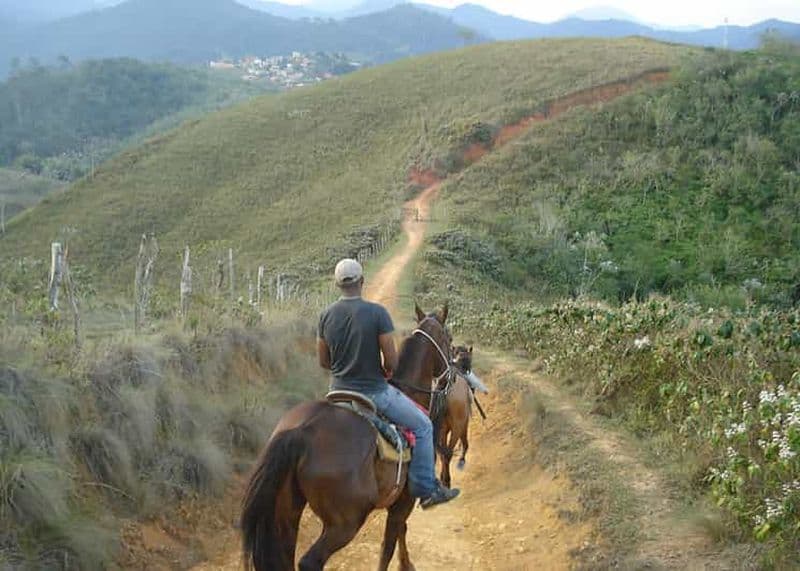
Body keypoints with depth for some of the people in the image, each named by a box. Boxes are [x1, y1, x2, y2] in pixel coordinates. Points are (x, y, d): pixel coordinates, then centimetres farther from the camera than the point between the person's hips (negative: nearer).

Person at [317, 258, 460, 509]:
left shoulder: (326, 316, -3)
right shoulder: (377, 312, -18)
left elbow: (323, 362, 4)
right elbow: (392, 361, -16)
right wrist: (385, 371, 6)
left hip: (339, 392, 5)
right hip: (374, 392, -5)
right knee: (422, 426, 12)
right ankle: (426, 488, 12)